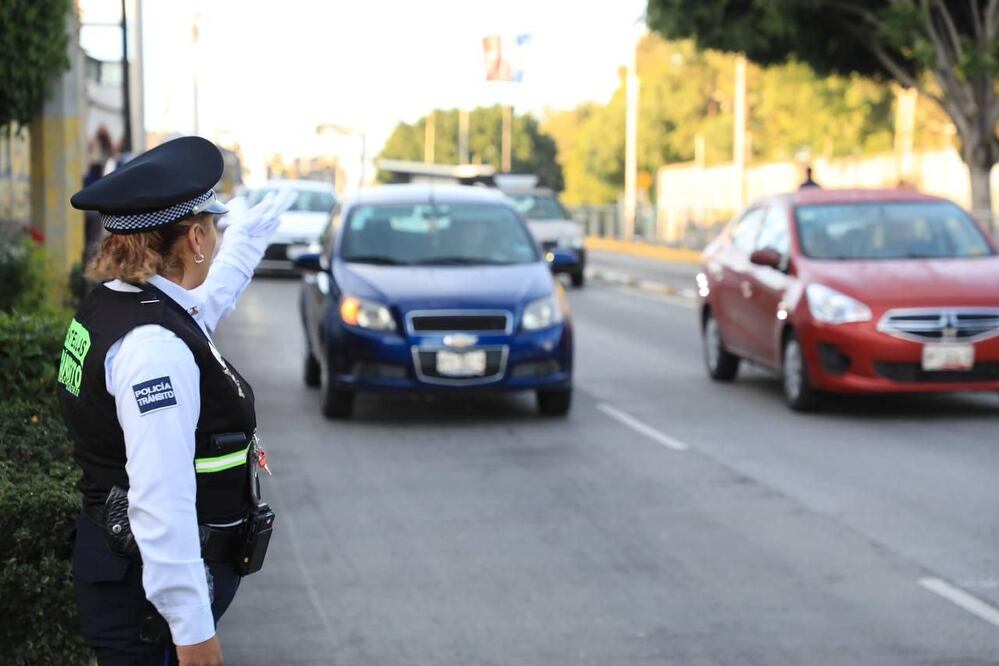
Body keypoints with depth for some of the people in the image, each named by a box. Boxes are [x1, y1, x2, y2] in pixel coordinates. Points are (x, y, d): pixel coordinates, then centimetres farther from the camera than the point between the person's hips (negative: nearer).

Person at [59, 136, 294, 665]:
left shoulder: (111, 305, 6)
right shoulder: (155, 346, -25)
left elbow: (203, 303, 30)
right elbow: (160, 502, -28)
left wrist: (253, 233, 45)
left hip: (116, 561, 10)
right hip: (148, 598, -10)